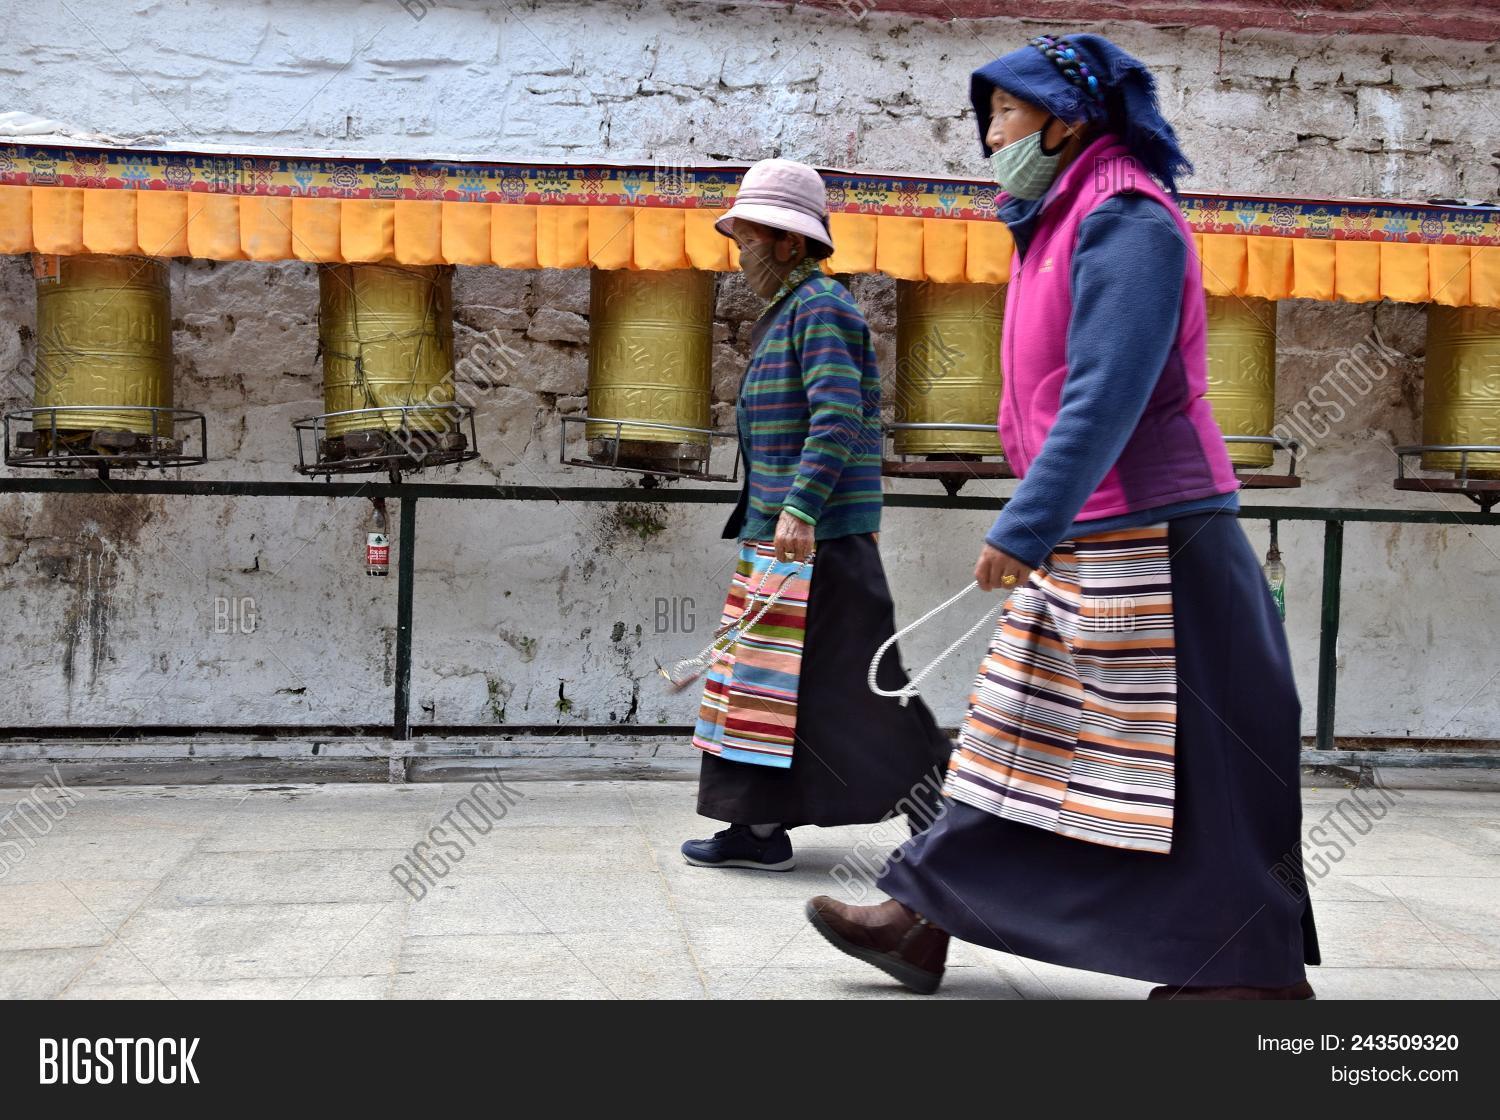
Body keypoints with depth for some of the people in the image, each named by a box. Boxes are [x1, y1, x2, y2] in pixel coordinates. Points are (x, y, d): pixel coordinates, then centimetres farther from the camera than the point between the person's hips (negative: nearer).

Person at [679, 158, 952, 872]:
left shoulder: (821, 306, -11)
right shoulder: (783, 312, 19)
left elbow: (838, 417, -23)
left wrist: (800, 510, -31)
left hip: (820, 537, -10)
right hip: (774, 530, 10)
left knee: (852, 681, -7)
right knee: (761, 677, 10)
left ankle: (939, 818, 5)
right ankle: (760, 830, 16)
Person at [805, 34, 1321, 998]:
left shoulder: (1125, 220, -13)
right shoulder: (1065, 224, 17)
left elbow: (1109, 396, -23)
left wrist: (1024, 528, -25)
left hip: (1147, 539, -10)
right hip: (1079, 543, 10)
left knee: (1187, 758, -2)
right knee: (1016, 738, 11)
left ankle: (1263, 969, 10)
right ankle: (924, 919, 18)